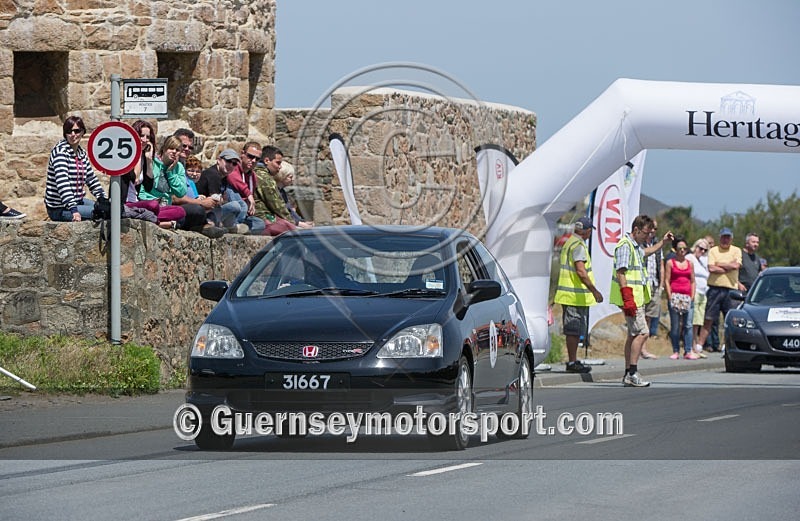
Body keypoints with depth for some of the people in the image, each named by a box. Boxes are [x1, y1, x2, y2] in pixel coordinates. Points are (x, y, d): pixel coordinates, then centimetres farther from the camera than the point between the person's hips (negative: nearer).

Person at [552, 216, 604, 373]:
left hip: (568, 294, 10)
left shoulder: (568, 243, 17)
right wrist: (594, 290, -21)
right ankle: (572, 362, -7)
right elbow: (581, 272, -23)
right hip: (576, 295, -10)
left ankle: (573, 361, 18)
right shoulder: (579, 246, -15)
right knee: (574, 330, -7)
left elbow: (561, 266, 26)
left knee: (573, 330, 14)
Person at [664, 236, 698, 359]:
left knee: (688, 325, -4)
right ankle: (676, 351, 5)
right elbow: (666, 281, 0)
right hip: (675, 297, -3)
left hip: (687, 297, 3)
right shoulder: (670, 263, 4)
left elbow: (693, 282, 16)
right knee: (675, 325, 0)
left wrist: (692, 297, 5)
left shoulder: (690, 263, 15)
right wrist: (670, 297, -8)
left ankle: (688, 351, -5)